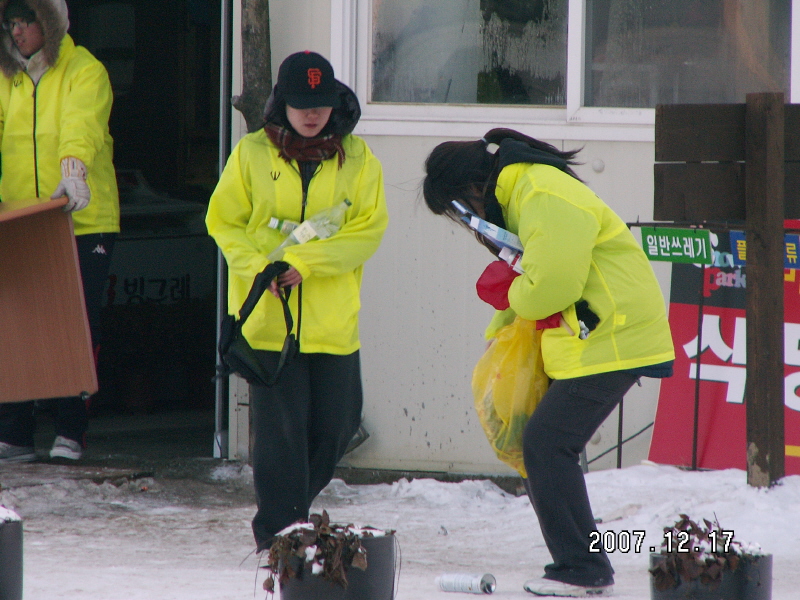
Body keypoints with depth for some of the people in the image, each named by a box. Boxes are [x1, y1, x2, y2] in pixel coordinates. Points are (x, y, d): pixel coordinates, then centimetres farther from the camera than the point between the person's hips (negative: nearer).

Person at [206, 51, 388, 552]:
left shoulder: (357, 157, 3)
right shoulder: (253, 153, 2)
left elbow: (370, 227, -4)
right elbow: (224, 221, 4)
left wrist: (305, 261, -15)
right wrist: (259, 266, -14)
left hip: (333, 318, 2)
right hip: (269, 316, -2)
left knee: (337, 424, 4)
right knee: (281, 424, -5)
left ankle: (292, 506, 27)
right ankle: (278, 530, 2)